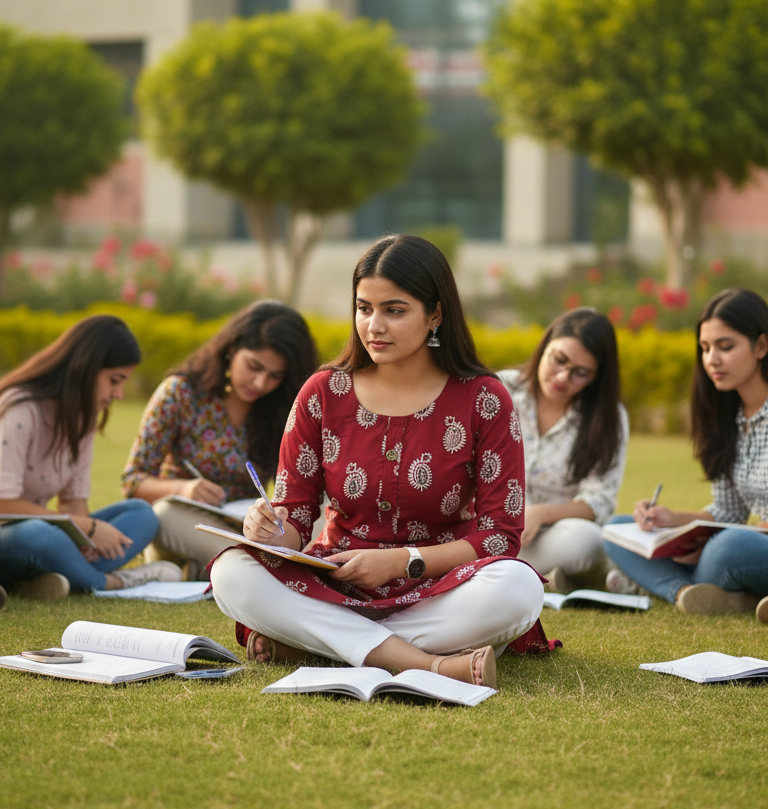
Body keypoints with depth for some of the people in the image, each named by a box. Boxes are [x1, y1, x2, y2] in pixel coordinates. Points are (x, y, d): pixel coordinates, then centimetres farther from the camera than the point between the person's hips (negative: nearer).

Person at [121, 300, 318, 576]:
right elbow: (133, 481, -5)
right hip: (180, 529, -2)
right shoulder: (180, 392, -5)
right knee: (166, 512, -38)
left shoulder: (282, 411, 2)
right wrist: (182, 488, -28)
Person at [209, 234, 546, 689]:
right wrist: (273, 531, -20)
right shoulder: (323, 395, 3)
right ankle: (427, 665, -33)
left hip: (436, 591, -1)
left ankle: (306, 643, -24)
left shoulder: (483, 400, -4)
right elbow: (296, 522, 4)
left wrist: (401, 561, -17)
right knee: (231, 574, -27)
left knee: (519, 589, -34)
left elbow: (501, 536, -6)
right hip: (333, 591, 2)